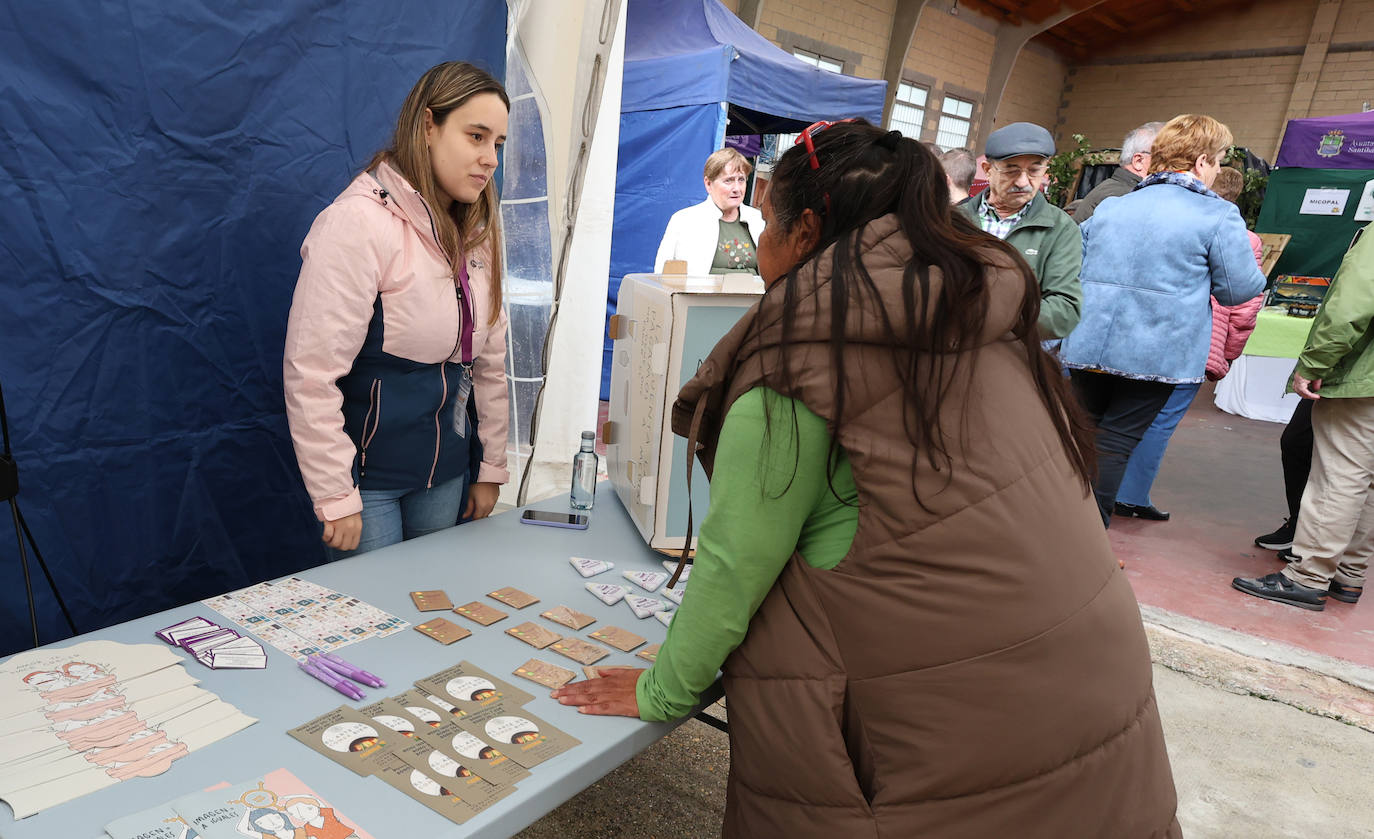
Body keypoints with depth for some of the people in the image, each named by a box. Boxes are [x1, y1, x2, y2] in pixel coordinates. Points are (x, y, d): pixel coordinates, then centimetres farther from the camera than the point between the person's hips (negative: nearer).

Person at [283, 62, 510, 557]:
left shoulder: (476, 231, 6)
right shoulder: (358, 222, -17)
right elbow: (311, 374, -19)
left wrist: (491, 468, 10)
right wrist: (335, 498, -17)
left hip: (446, 470, 7)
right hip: (368, 473, -6)